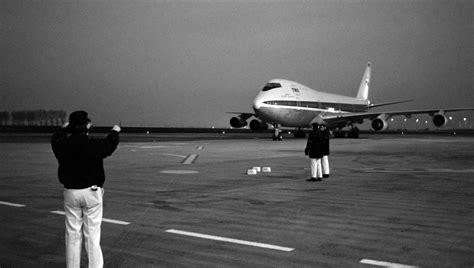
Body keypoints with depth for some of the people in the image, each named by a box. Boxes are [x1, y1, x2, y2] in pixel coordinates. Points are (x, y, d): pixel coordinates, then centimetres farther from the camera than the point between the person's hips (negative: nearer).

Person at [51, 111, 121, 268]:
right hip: (91, 192, -3)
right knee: (92, 234, 3)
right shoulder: (95, 145, -14)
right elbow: (110, 144, 8)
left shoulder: (63, 146, -6)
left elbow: (55, 138, 19)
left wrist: (64, 129, 40)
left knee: (72, 234, 11)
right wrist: (115, 131, 29)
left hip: (70, 193, 3)